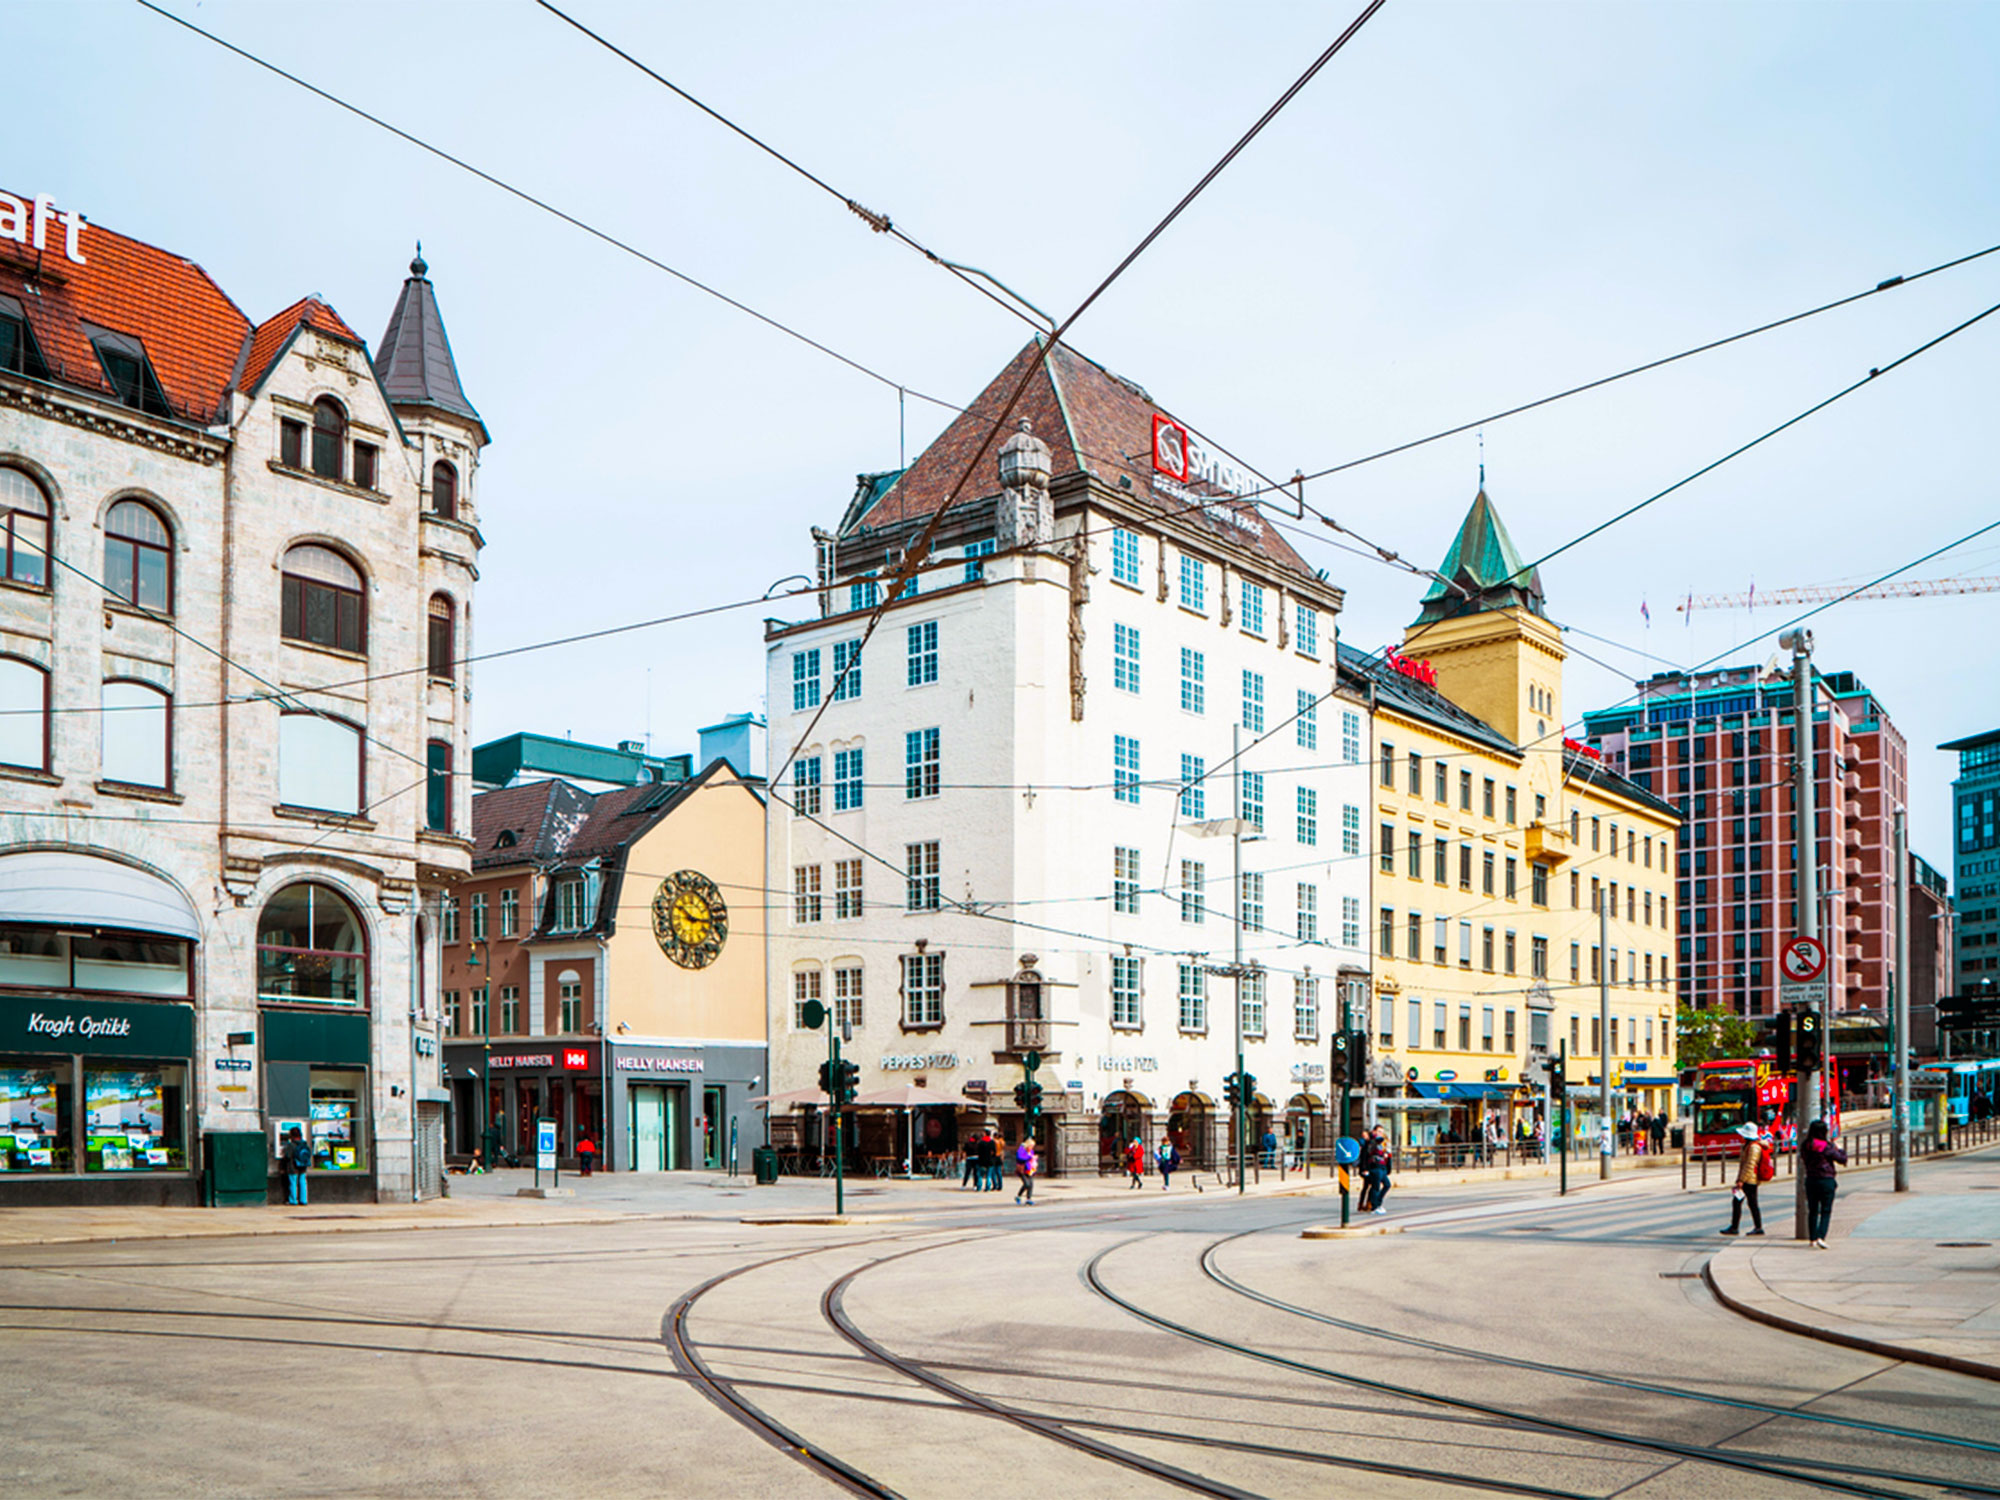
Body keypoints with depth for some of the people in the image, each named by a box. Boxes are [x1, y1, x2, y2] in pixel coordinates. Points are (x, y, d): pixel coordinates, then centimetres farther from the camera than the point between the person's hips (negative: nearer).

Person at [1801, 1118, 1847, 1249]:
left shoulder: (1807, 1146, 0)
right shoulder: (1826, 1147, -14)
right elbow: (1842, 1158, -8)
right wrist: (1839, 1149, 14)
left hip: (1810, 1180, 5)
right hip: (1826, 1181, -5)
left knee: (1812, 1211, 13)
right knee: (1826, 1211, 2)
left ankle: (1812, 1238, 16)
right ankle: (1820, 1237, -12)